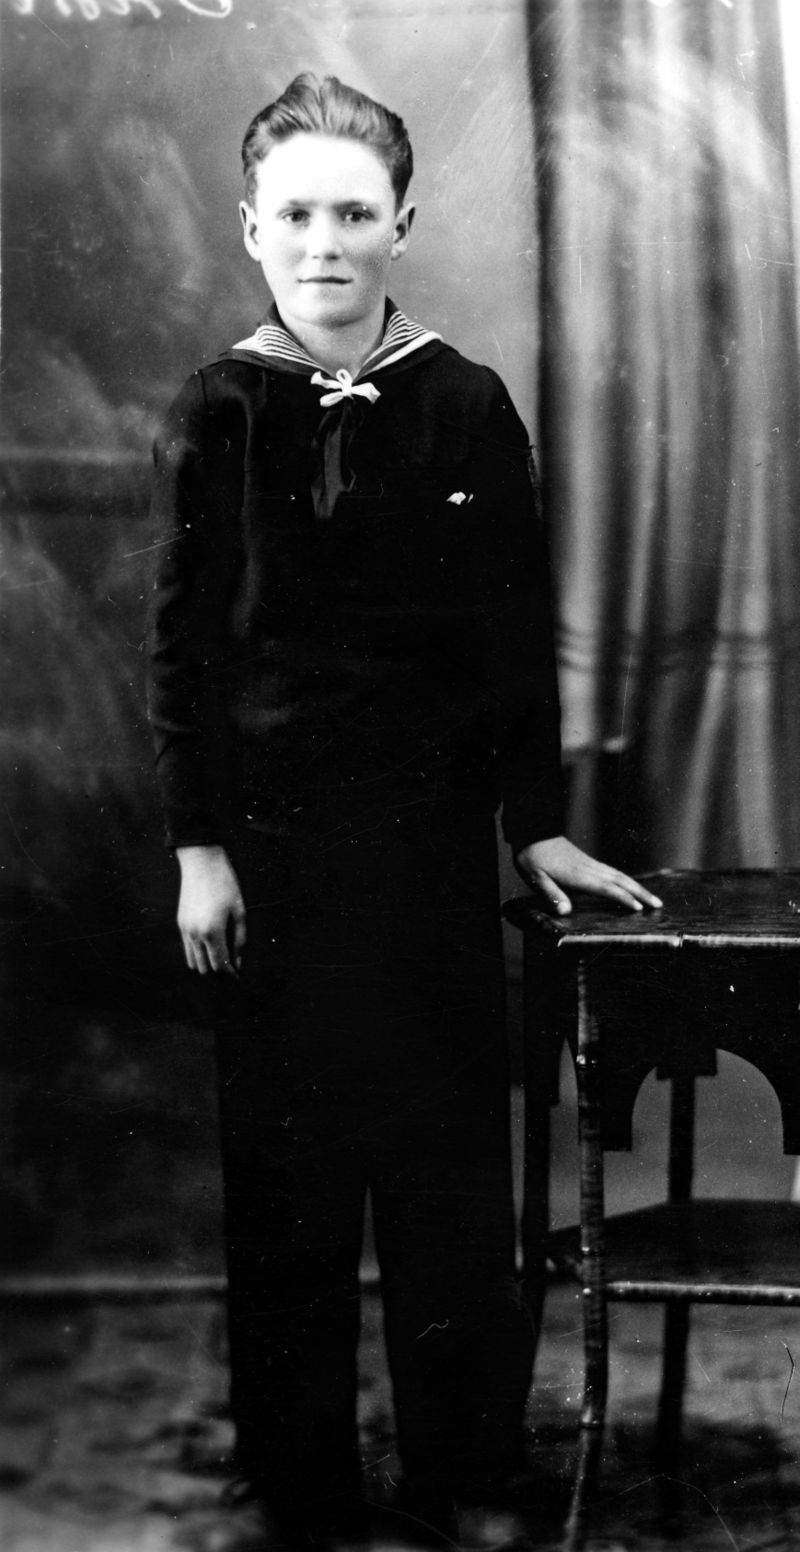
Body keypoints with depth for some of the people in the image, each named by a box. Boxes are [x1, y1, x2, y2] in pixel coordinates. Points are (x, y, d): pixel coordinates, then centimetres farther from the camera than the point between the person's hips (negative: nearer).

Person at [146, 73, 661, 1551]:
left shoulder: (464, 405, 1)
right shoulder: (216, 413, -2)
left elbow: (519, 632, 4)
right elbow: (180, 644, -1)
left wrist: (540, 826, 3)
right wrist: (197, 851, -5)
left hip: (433, 829, 1)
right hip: (269, 835, -1)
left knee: (451, 1150, 6)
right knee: (285, 1160, 6)